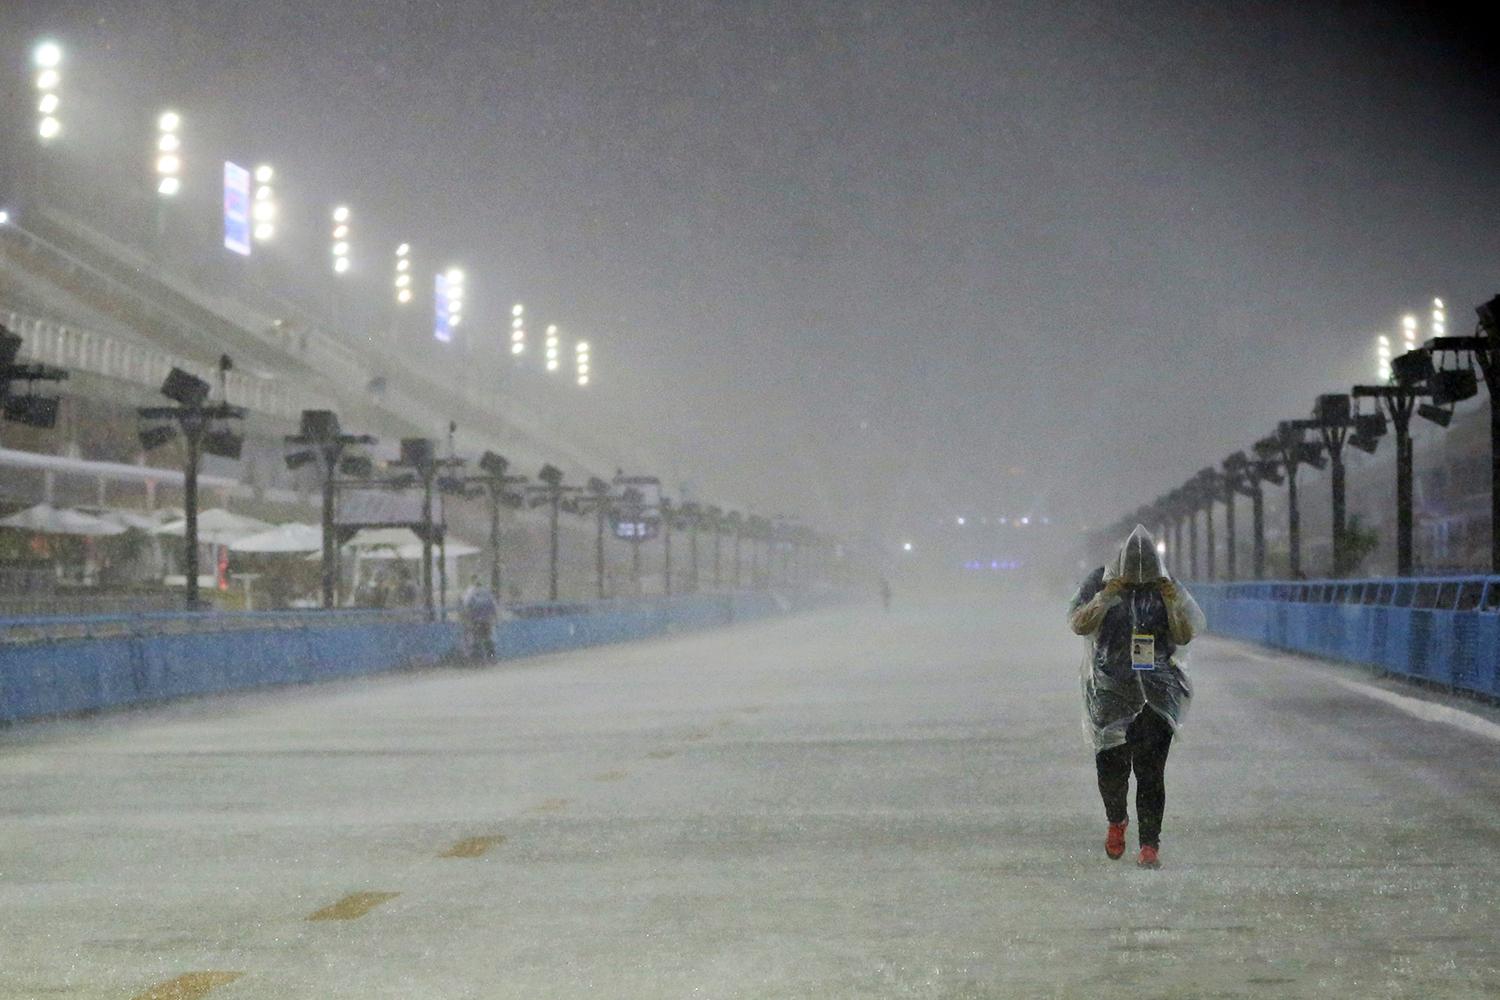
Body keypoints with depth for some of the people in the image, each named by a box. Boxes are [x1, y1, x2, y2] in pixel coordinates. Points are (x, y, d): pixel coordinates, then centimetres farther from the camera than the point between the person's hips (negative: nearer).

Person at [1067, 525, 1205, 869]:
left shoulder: (1169, 587, 4)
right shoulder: (1099, 582, 1)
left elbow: (1186, 634, 3)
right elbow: (1078, 624, -5)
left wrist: (1174, 603, -13)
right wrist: (1105, 598, -18)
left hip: (1158, 687, 0)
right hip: (1110, 687, 0)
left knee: (1151, 767, -9)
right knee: (1111, 764, 1)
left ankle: (1150, 845, -7)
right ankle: (1116, 821, 32)